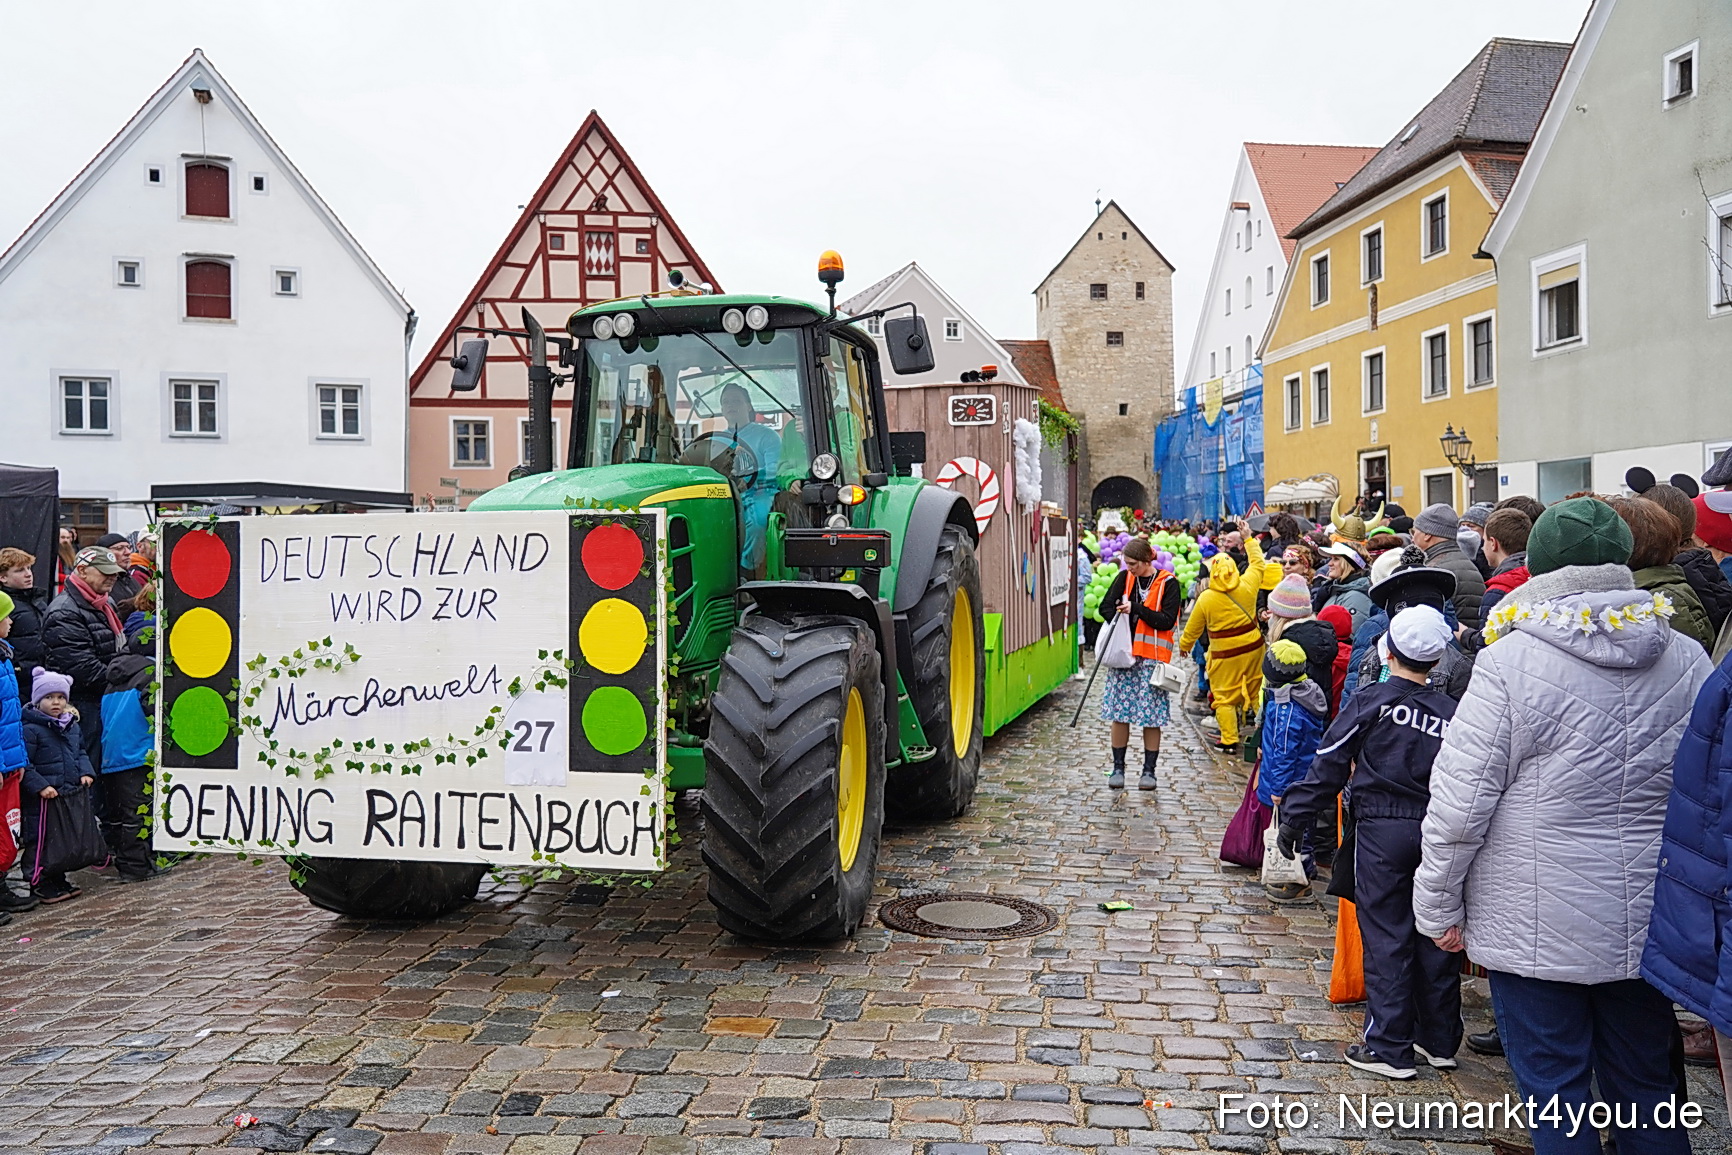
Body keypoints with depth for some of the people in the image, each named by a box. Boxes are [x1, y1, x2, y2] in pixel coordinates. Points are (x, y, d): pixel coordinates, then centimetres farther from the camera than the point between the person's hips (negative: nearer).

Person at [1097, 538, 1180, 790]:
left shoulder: (1168, 583, -4)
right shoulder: (1125, 578, 7)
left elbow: (1167, 620, -10)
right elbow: (1105, 606, 6)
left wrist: (1136, 608, -17)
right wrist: (1120, 610, -13)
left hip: (1152, 657, -3)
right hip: (1123, 654, 3)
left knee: (1150, 715, 0)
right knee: (1119, 712, 3)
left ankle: (1149, 770, 11)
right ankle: (1118, 768, 13)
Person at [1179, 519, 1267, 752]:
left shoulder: (1206, 599, -16)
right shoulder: (1246, 586, -11)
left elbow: (1193, 629, -3)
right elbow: (1257, 563, 10)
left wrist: (1184, 645, 16)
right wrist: (1248, 538, 19)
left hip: (1226, 654, -4)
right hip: (1253, 647, 4)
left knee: (1225, 696, 7)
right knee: (1255, 691, 18)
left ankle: (1229, 739, 9)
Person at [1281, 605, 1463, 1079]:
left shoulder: (1370, 702, -6)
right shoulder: (1453, 712, 3)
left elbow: (1329, 764, -6)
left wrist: (1296, 817, 1)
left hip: (1382, 830, -4)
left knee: (1386, 937, 2)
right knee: (1436, 937, 13)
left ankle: (1389, 1049, 6)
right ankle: (1440, 1042, 25)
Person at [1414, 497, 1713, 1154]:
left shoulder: (1511, 661, -15)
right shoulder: (1688, 660, 0)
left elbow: (1460, 802, -16)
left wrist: (1438, 907, -4)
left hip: (1537, 928, -5)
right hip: (1651, 924, 5)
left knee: (1554, 1087, 8)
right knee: (1646, 1083, 20)